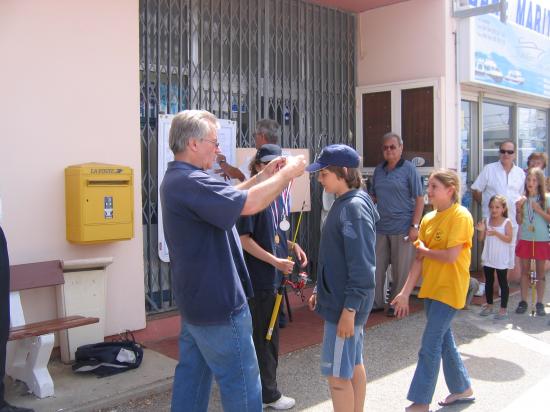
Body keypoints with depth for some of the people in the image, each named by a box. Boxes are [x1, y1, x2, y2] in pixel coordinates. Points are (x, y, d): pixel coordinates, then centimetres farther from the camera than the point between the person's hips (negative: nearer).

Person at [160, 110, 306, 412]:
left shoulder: (177, 180, 11)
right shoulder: (190, 182, -24)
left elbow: (227, 198, 17)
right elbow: (248, 204, -30)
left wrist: (263, 176, 9)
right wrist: (286, 174, -16)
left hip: (195, 299, 11)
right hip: (217, 302, -11)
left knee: (192, 376, 17)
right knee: (241, 382, 2)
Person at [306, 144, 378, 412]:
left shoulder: (354, 208, -19)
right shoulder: (343, 204, 10)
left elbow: (361, 265, -22)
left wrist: (349, 309, -22)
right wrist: (320, 290, 18)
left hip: (345, 304, -10)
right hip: (341, 298, 10)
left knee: (337, 374, -1)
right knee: (354, 366, 18)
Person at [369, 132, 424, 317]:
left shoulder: (409, 169, -5)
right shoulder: (378, 170, 10)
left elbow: (419, 199, -7)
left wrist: (415, 226, -13)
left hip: (402, 229, -5)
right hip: (380, 228, 5)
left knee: (400, 270, 5)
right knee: (376, 267, 9)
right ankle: (377, 301, 23)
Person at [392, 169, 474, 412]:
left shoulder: (461, 216, -14)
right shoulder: (428, 219, 6)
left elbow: (451, 256, -23)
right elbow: (419, 260, 5)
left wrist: (424, 250, -7)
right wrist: (405, 292, 1)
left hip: (449, 290, -7)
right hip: (431, 288, 8)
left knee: (430, 347, -5)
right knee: (444, 340, 18)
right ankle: (463, 389, 36)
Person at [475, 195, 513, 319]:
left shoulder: (507, 222, -8)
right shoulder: (486, 221, 2)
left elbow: (509, 239, -17)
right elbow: (481, 239, 2)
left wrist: (496, 233, -28)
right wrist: (482, 230, -17)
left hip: (501, 259, -4)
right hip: (488, 258, 5)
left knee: (503, 282, 4)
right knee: (488, 282, 14)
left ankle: (504, 308, 10)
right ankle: (489, 305, 26)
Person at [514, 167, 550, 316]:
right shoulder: (523, 199, 2)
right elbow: (519, 221, 4)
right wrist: (519, 208, -12)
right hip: (525, 239, 2)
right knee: (524, 271, 8)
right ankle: (523, 301, 14)